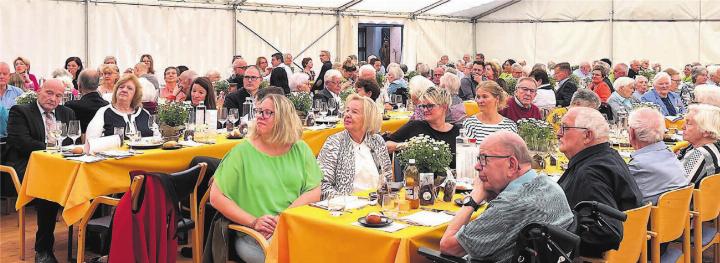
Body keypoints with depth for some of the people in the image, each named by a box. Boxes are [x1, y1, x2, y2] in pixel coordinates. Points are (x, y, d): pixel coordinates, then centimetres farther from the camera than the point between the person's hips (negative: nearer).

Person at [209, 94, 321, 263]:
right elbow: (216, 197, -1)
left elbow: (314, 192, 3)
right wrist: (253, 222, -12)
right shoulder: (243, 151, 0)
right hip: (253, 236, -3)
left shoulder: (300, 150, 9)